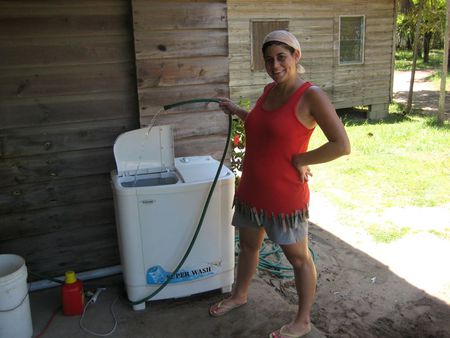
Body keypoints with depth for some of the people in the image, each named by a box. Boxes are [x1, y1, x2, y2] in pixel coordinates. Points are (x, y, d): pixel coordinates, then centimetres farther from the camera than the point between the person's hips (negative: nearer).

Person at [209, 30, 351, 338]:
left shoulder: (311, 95, -18)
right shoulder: (269, 90, 5)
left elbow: (342, 145, -24)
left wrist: (300, 160, -18)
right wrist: (237, 111, 21)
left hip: (284, 195, -8)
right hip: (251, 189, 8)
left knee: (298, 257, 11)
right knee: (248, 244, 25)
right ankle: (239, 296, 49)